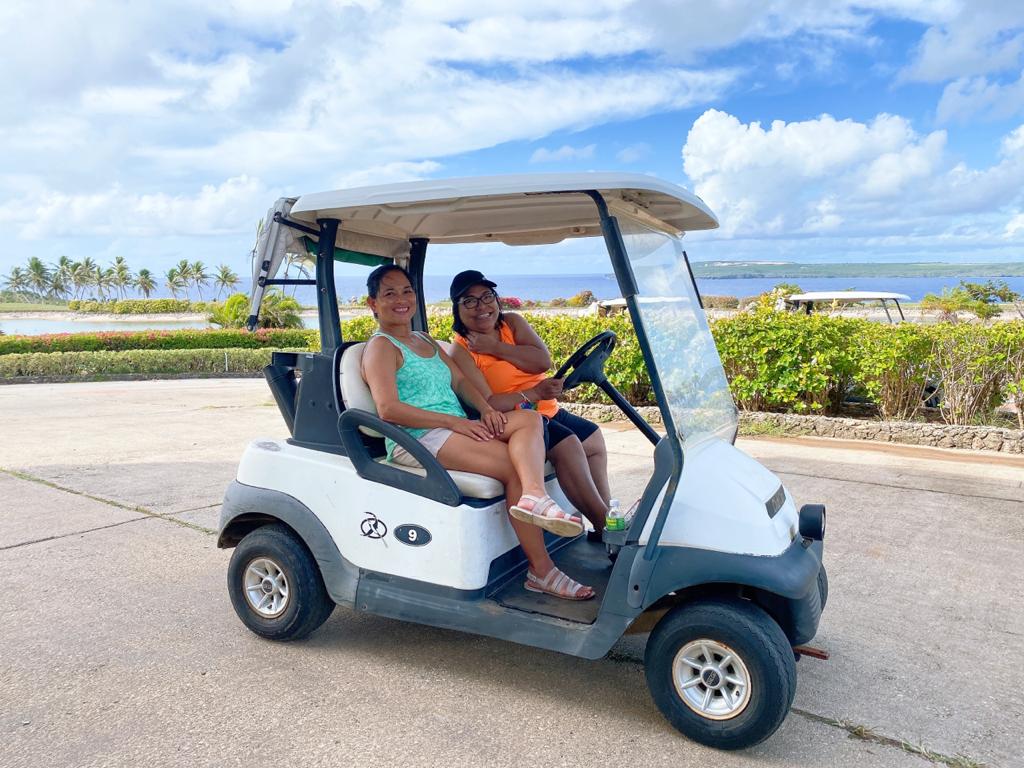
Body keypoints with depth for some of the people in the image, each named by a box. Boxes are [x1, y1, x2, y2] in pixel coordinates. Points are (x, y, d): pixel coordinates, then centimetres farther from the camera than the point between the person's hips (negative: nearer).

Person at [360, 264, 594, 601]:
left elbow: (460, 381, 17)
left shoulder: (427, 342, 27)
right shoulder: (381, 346, 0)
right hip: (417, 440, -8)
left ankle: (534, 496, -44)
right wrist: (454, 421, -20)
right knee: (514, 465, -23)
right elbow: (388, 408, -15)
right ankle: (541, 570, -26)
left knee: (529, 420, -17)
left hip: (456, 429, 8)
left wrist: (485, 408, -6)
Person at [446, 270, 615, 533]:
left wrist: (495, 347, -18)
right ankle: (604, 524, -15)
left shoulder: (512, 322, 4)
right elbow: (487, 404, -21)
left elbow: (543, 361, -12)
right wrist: (534, 393, -30)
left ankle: (608, 511, 27)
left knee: (594, 440, 16)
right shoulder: (461, 351, -12)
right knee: (568, 446, -25)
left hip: (548, 410, 8)